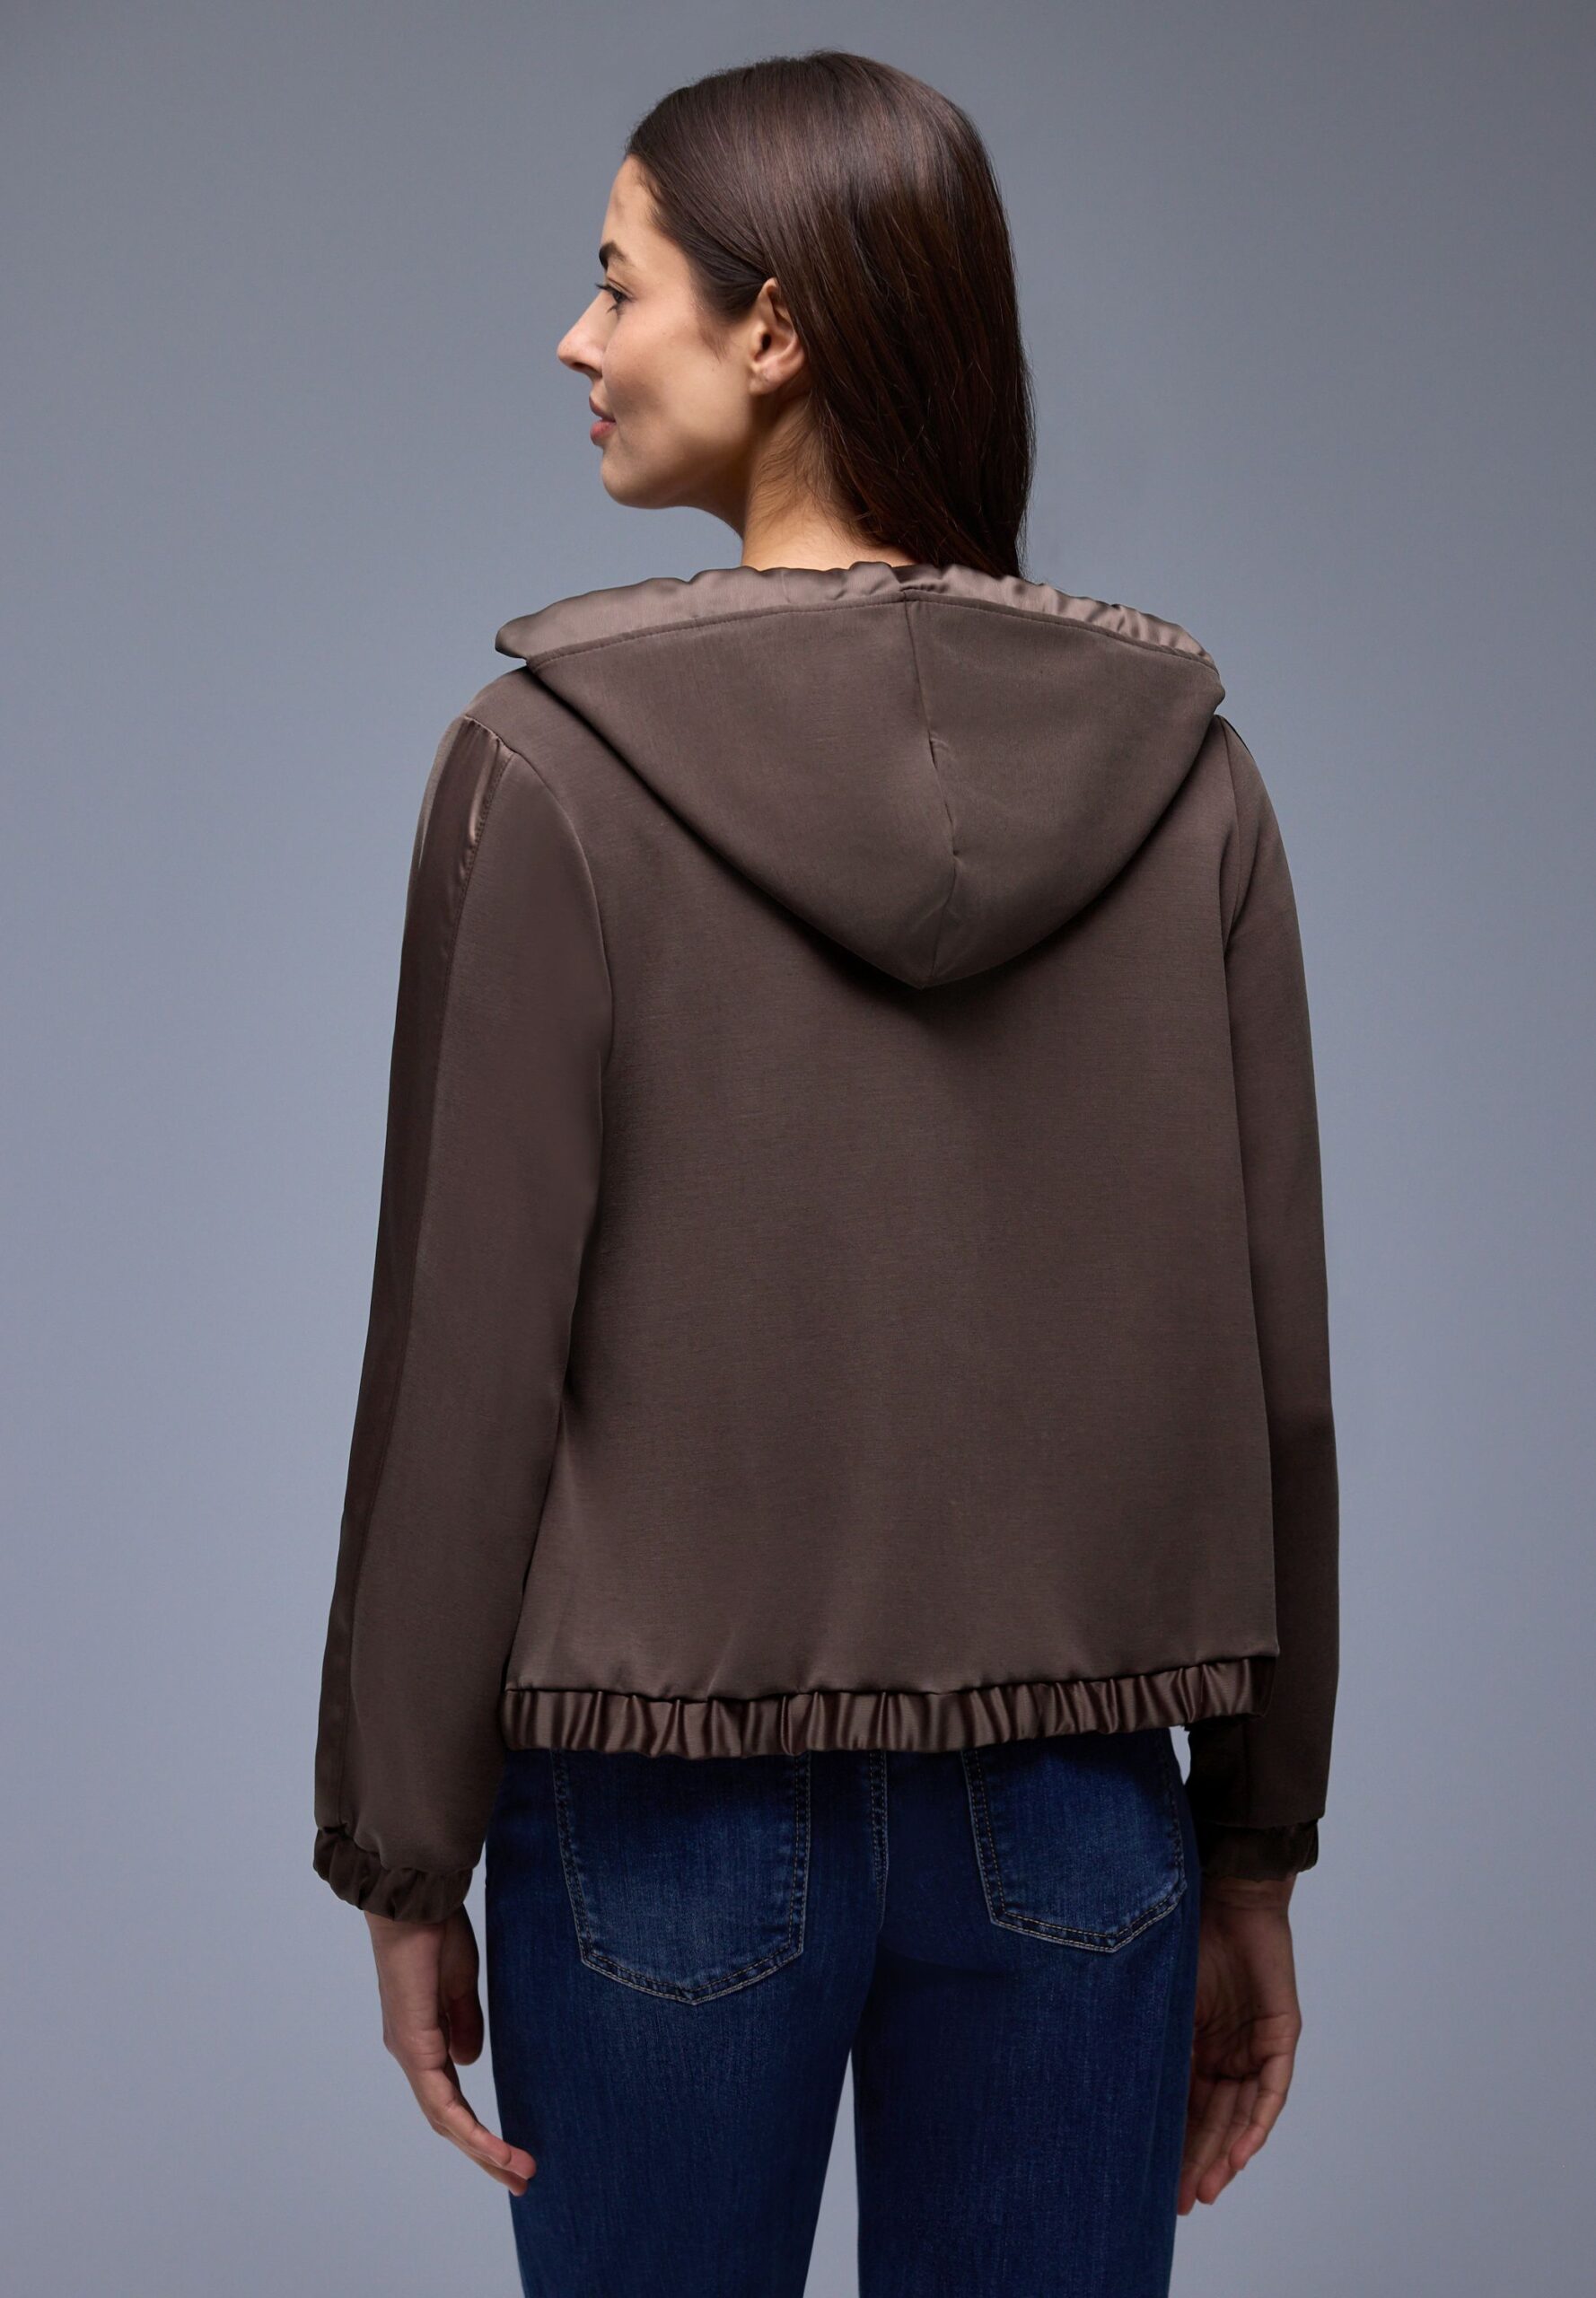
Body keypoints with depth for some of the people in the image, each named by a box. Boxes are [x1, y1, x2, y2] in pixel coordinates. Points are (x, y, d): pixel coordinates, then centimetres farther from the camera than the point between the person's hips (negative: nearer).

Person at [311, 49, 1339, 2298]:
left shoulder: (554, 761, -11)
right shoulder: (1177, 763, -2)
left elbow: (467, 1355, -10)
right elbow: (1269, 1357, 0)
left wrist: (403, 1855, 0)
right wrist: (1257, 1853, 10)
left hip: (672, 1811, -2)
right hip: (1075, 1821, 3)